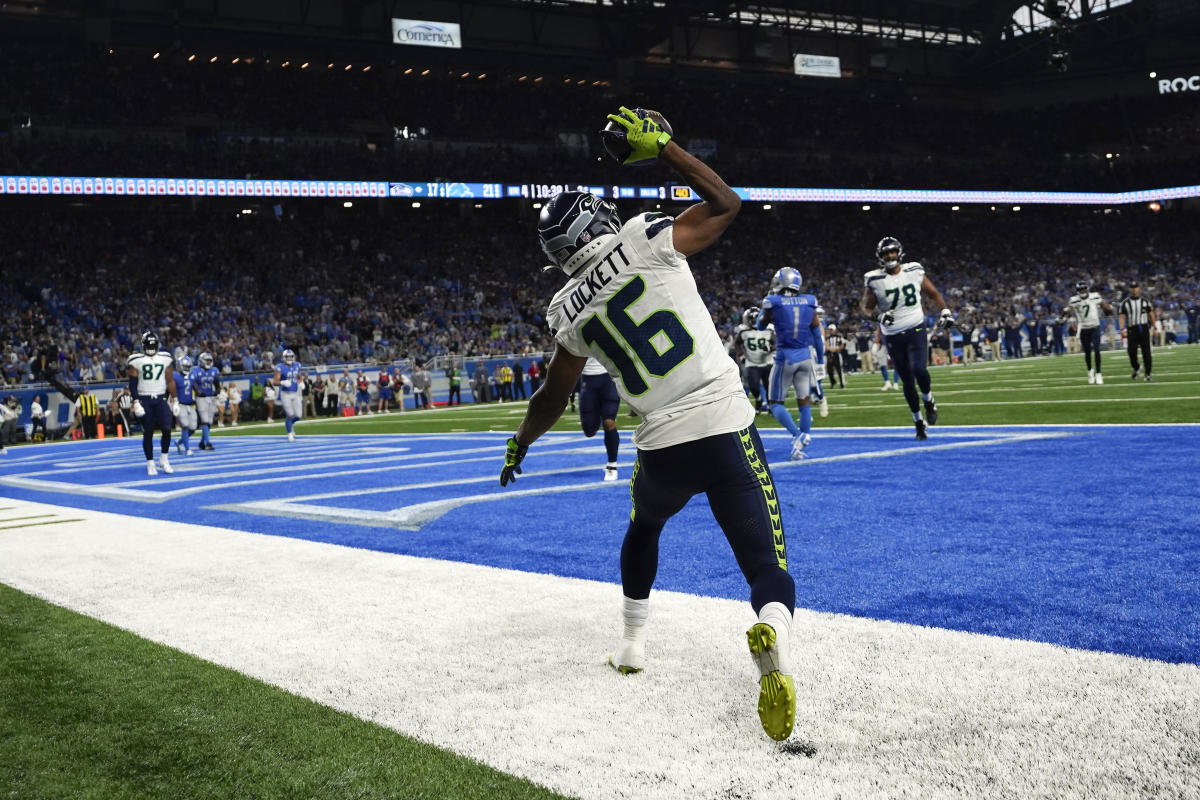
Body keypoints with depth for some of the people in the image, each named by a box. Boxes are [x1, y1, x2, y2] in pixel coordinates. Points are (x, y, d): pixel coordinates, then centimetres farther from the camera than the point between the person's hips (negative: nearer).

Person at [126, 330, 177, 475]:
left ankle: (164, 459, 8)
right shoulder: (136, 361, -1)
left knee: (167, 429, -11)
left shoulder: (165, 358, 7)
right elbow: (133, 383, -3)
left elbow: (170, 381, 11)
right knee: (148, 433, 2)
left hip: (161, 398, 2)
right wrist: (135, 401, -11)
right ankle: (150, 463, 11)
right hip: (144, 399, -2)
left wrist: (173, 399, 9)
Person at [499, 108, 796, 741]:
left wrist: (518, 447, 38)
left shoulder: (570, 311, 7)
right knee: (767, 569, -1)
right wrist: (660, 147, 16)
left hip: (662, 448, 3)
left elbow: (552, 397, 20)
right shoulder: (647, 239, -2)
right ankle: (771, 638, -35)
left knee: (644, 527, 36)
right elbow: (725, 205, 12)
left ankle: (632, 644, 42)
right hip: (726, 428, -3)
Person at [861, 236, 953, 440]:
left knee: (919, 369, -21)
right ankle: (919, 422, 20)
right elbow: (867, 306, 5)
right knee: (907, 381, 5)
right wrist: (881, 314, -14)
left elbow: (932, 293, 14)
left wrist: (945, 310, 5)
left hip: (915, 330, 0)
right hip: (892, 336, 0)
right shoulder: (875, 280, -7)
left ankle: (929, 401, 10)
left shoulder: (914, 271, -1)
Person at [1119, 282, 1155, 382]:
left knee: (1146, 352, -2)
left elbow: (1151, 315, 12)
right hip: (1132, 329, 0)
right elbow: (1122, 317, 0)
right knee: (1132, 351, -5)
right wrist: (1122, 329, -11)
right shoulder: (1125, 303, 4)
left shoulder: (1145, 301, 7)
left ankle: (1148, 373, 6)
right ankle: (1136, 368, 23)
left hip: (1144, 328, 0)